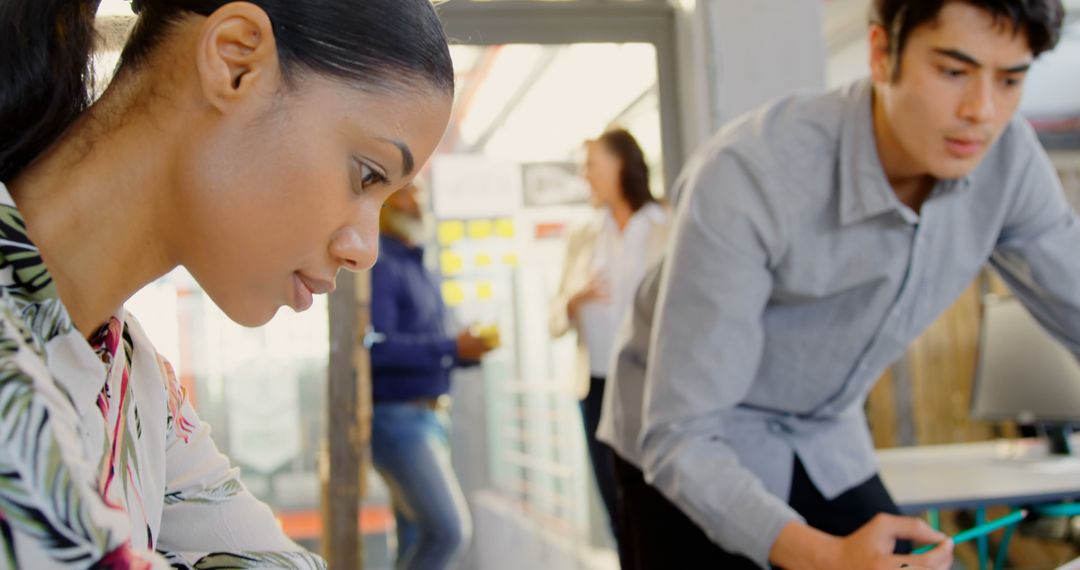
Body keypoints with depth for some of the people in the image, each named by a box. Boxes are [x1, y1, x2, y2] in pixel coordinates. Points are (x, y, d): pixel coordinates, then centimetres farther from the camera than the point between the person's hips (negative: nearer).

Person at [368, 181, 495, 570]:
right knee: (450, 529, -14)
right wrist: (451, 348, -21)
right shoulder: (378, 266, -11)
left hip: (429, 417, 9)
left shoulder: (419, 270, 18)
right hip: (396, 417, -9)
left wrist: (468, 351, 1)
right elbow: (377, 347, -22)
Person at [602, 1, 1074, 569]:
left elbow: (1071, 305, -3)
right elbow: (678, 438, -30)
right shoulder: (745, 177, -32)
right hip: (693, 462, -4)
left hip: (829, 443, 5)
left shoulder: (1006, 155, -17)